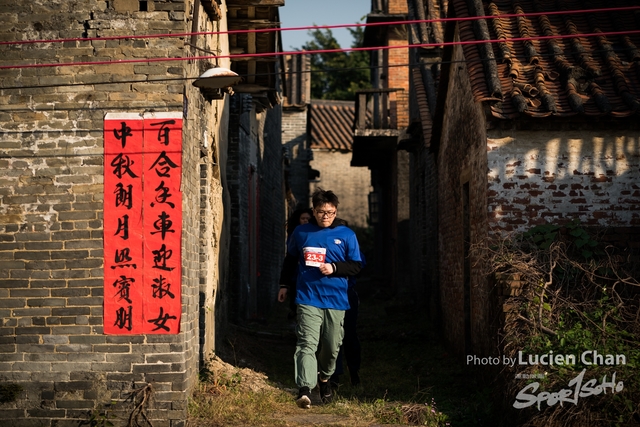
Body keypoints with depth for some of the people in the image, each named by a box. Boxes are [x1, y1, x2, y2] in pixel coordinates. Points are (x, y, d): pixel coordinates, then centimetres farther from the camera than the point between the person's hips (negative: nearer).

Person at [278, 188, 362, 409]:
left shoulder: (346, 235, 4)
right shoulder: (301, 232, 8)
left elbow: (356, 265, 4)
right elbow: (290, 260, 21)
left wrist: (334, 268, -12)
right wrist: (284, 285, 21)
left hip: (336, 300, 1)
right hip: (308, 299, -1)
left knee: (331, 346, 11)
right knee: (307, 343, -15)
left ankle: (325, 379, 38)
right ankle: (304, 389, -24)